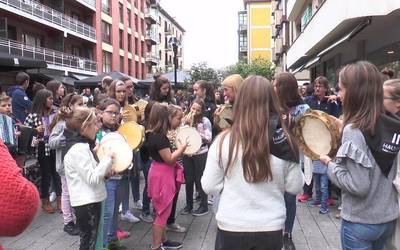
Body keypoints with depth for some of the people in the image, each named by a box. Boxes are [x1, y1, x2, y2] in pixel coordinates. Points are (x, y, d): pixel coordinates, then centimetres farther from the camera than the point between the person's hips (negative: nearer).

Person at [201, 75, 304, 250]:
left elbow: (209, 187, -8)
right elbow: (295, 187, -2)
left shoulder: (223, 141, -15)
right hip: (271, 228, 2)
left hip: (231, 228, -1)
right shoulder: (284, 141, -12)